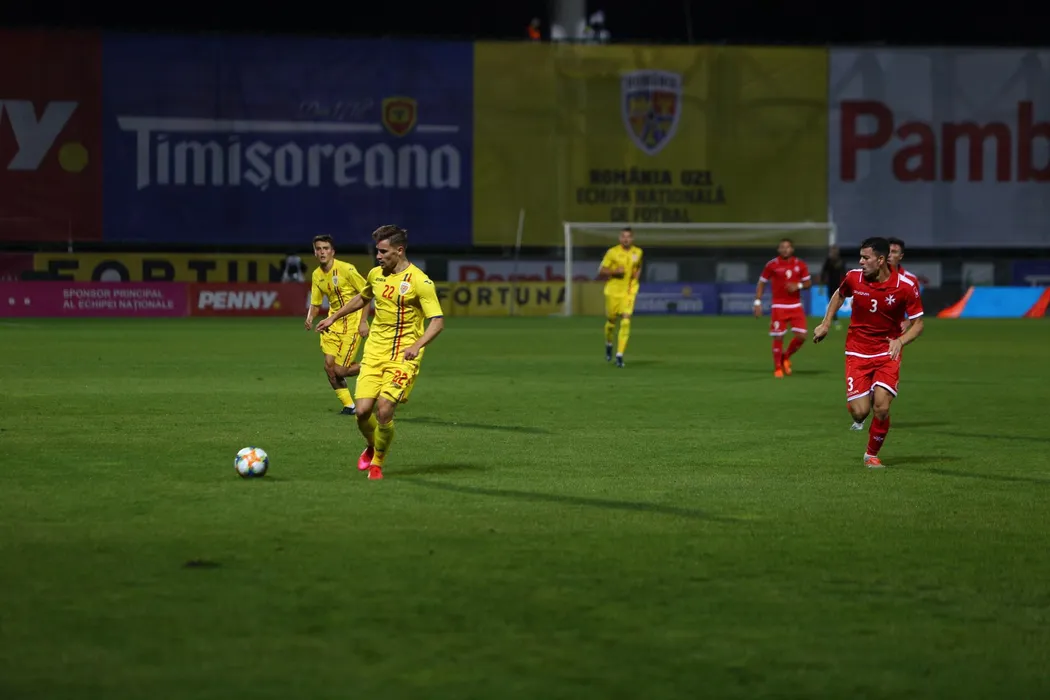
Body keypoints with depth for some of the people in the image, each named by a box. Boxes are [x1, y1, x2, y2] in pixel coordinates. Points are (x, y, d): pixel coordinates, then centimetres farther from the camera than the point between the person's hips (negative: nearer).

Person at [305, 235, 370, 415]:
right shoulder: (317, 275, 5)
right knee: (329, 366, -4)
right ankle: (348, 405, 11)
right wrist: (310, 318, -9)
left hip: (352, 322, -6)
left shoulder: (346, 269, -15)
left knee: (340, 370, -11)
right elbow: (315, 304, 12)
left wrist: (363, 321, -14)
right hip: (333, 322, 6)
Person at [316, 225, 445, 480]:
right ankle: (371, 447, 27)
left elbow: (437, 321, -15)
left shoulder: (420, 282, -12)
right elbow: (362, 298, 30)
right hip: (375, 351, 5)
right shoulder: (376, 274, 8)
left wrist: (417, 345, -30)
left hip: (402, 355, -5)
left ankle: (377, 461, 8)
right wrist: (334, 317, 32)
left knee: (384, 409, -17)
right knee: (362, 410, -6)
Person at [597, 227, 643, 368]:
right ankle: (609, 345, 42)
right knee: (611, 320, 10)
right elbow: (601, 272, -4)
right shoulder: (612, 252, -6)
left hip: (629, 292, 1)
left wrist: (637, 275, 5)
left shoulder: (638, 252, 3)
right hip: (613, 291, -1)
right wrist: (614, 272, -20)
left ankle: (620, 355, -14)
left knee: (626, 322, -15)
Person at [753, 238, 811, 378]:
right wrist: (758, 302, -5)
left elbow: (808, 282, 10)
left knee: (801, 336, -5)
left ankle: (786, 357, 22)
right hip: (779, 307, -3)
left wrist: (798, 286, -12)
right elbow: (761, 283, 3)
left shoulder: (800, 265, 3)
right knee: (778, 337, -5)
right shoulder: (771, 265, -4)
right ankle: (777, 368, 10)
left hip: (796, 307, 3)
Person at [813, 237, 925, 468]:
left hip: (887, 352, -1)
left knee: (881, 408, -15)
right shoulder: (853, 278, -8)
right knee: (859, 412, -10)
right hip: (857, 352, 1)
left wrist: (900, 341, -23)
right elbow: (839, 295, 17)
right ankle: (859, 419, 30)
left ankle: (872, 454, 11)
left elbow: (918, 323, -5)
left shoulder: (906, 286, -14)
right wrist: (826, 323, 12)